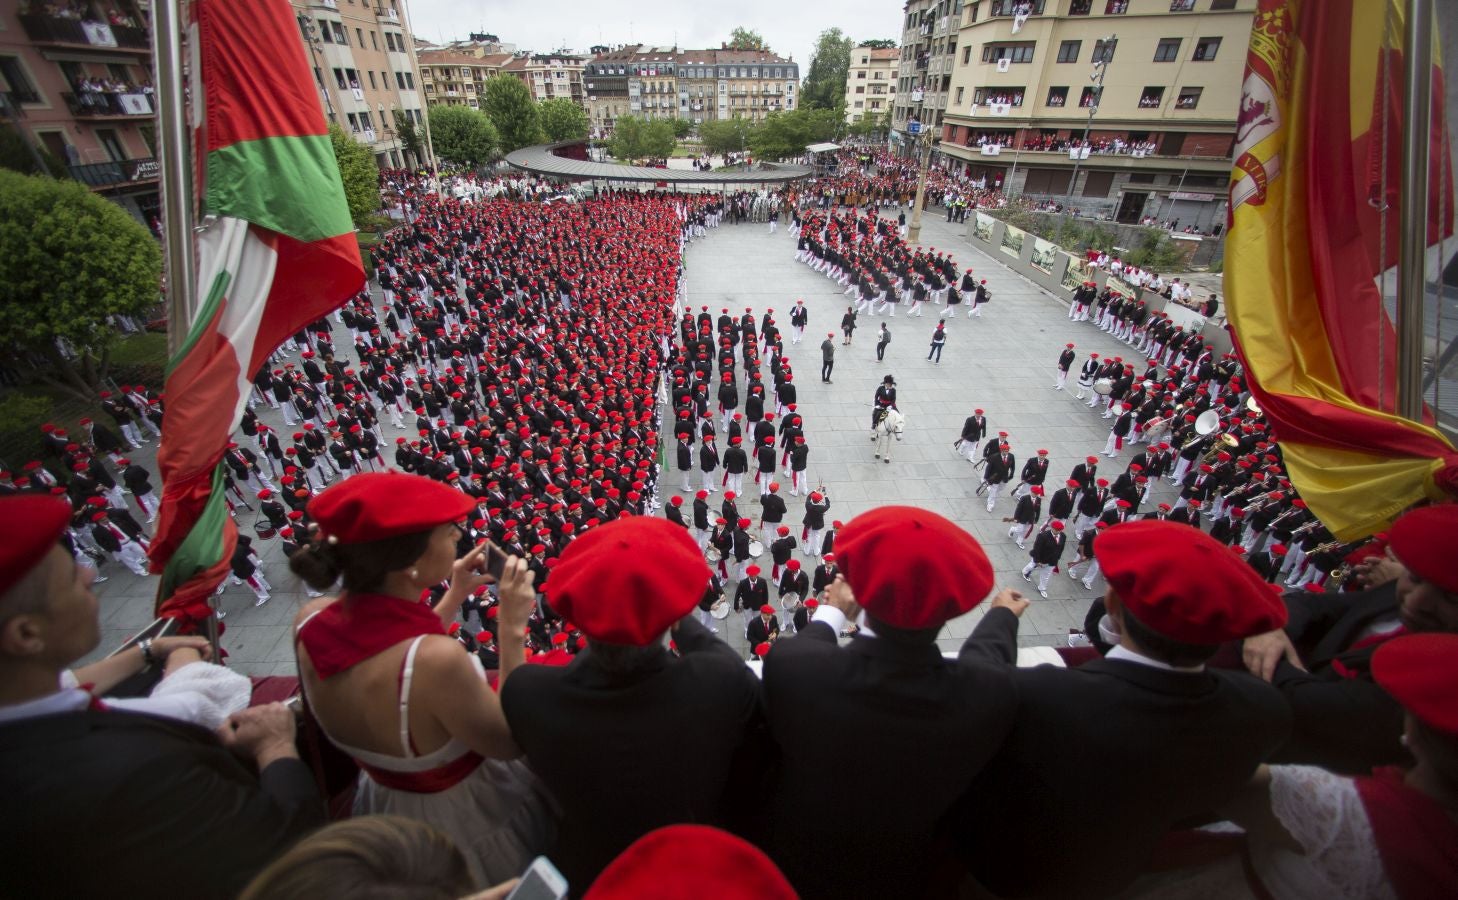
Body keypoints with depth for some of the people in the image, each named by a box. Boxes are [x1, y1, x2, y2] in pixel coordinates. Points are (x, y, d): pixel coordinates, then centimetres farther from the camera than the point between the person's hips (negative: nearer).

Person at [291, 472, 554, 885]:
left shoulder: (310, 622, -19)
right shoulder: (438, 659, -41)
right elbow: (511, 742, -23)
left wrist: (455, 597, -1)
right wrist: (511, 626, -25)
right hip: (468, 822, -6)